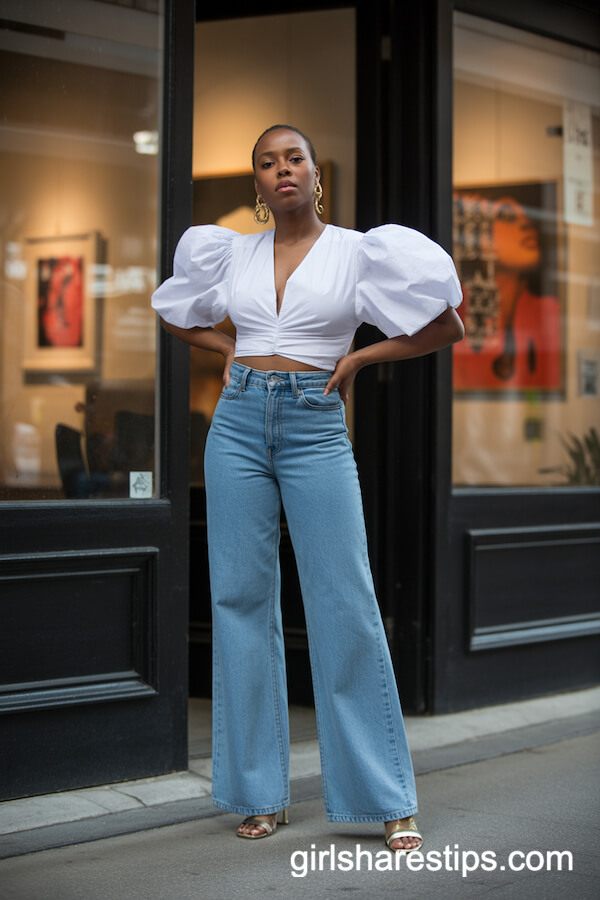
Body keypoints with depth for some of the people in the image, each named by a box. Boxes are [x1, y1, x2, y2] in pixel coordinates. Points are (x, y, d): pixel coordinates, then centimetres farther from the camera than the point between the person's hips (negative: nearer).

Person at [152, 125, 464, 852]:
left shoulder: (355, 252, 2)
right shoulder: (231, 254, 11)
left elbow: (444, 325, 3)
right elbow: (174, 314, 26)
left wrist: (357, 358, 0)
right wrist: (228, 351, 11)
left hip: (315, 429, -3)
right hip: (238, 424, 3)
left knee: (345, 605, -6)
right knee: (241, 597, 2)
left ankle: (389, 800, 2)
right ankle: (257, 790, 12)